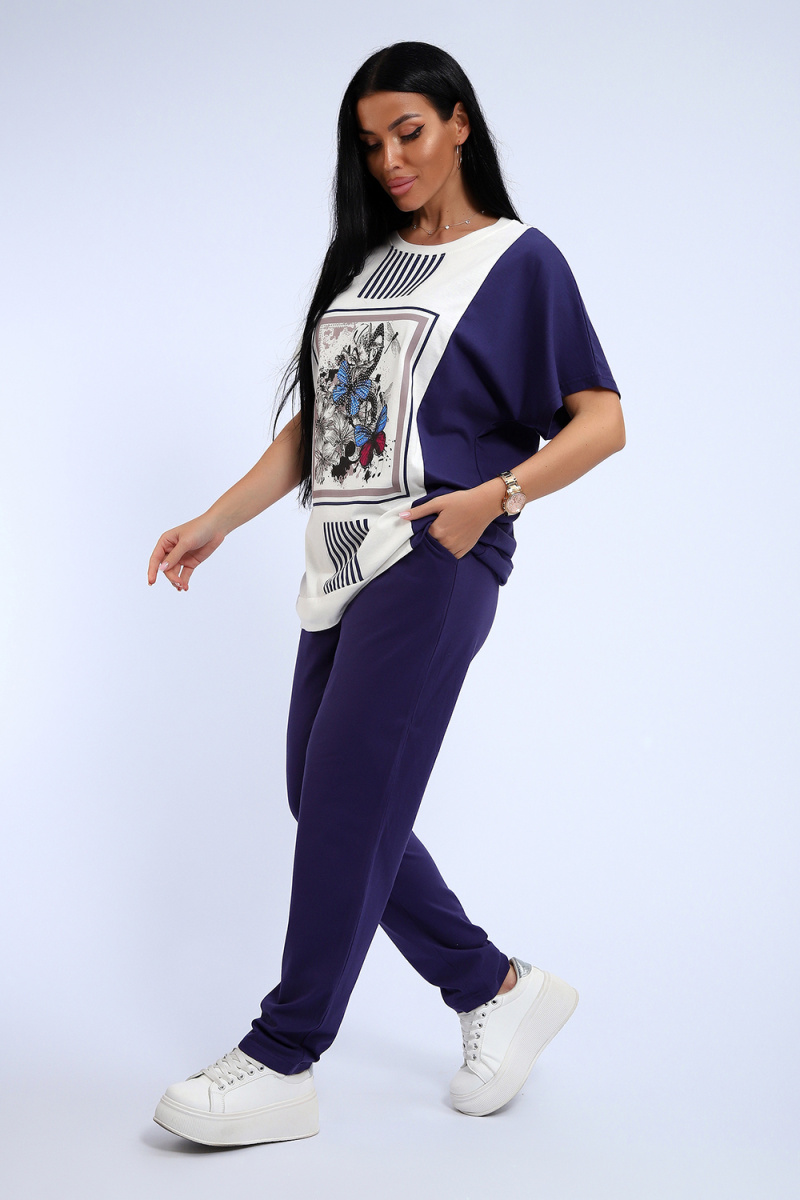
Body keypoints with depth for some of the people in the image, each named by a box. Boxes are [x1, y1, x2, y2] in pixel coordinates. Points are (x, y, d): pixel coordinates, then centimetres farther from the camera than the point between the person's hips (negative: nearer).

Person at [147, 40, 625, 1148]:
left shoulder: (519, 259, 3)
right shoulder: (361, 262, 21)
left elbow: (603, 420, -3)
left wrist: (494, 494, -17)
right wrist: (219, 520, 12)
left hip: (435, 559, -7)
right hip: (343, 561, 7)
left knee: (348, 798, -10)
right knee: (329, 806, 5)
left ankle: (282, 1064, -2)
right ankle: (498, 990, 19)